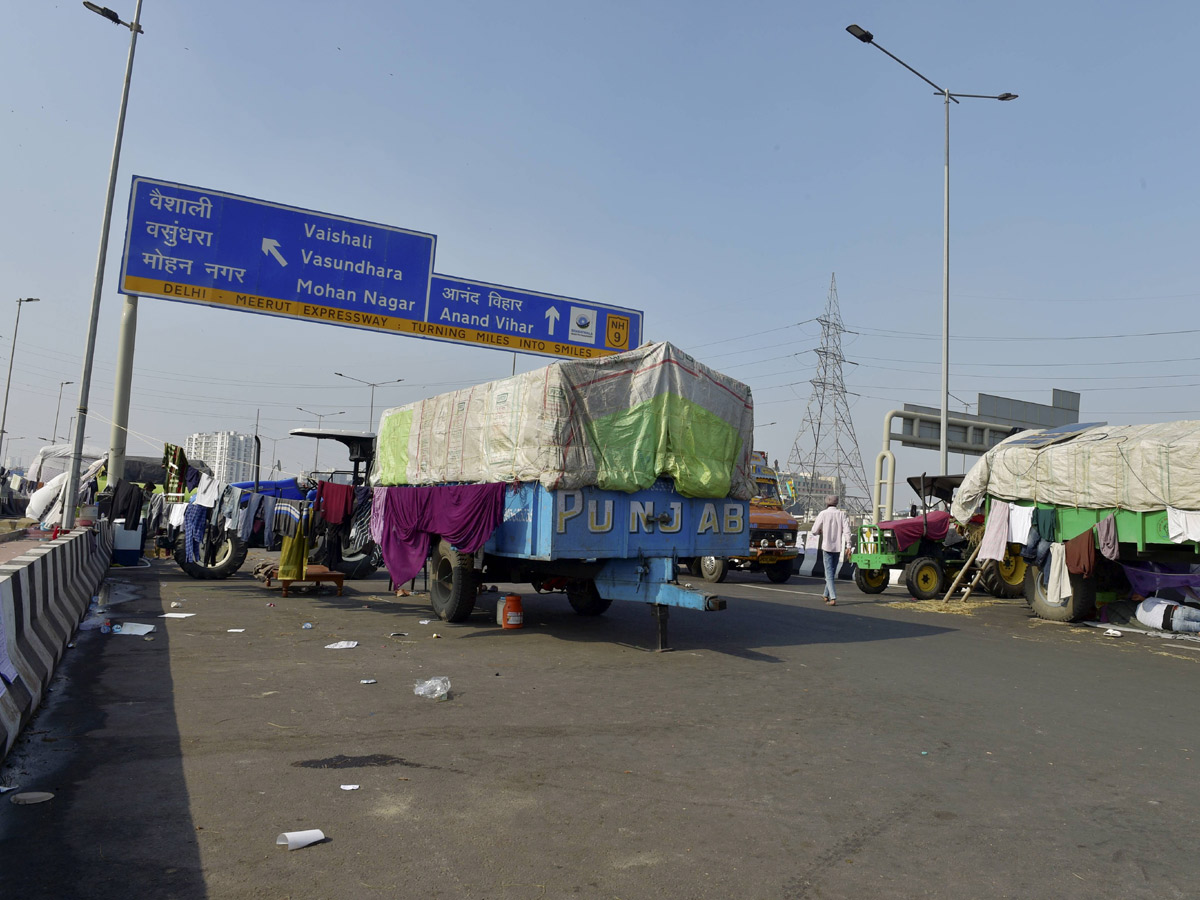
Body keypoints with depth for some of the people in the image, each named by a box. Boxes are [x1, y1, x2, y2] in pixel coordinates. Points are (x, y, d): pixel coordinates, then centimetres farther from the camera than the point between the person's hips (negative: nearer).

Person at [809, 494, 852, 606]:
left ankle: (833, 598, -16)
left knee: (829, 573, -3)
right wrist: (848, 546, -7)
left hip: (827, 546, -3)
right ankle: (826, 595, 31)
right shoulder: (841, 514, 0)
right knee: (832, 572, 18)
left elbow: (814, 531, -6)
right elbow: (847, 531, -8)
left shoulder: (823, 514, -6)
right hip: (838, 547, 3)